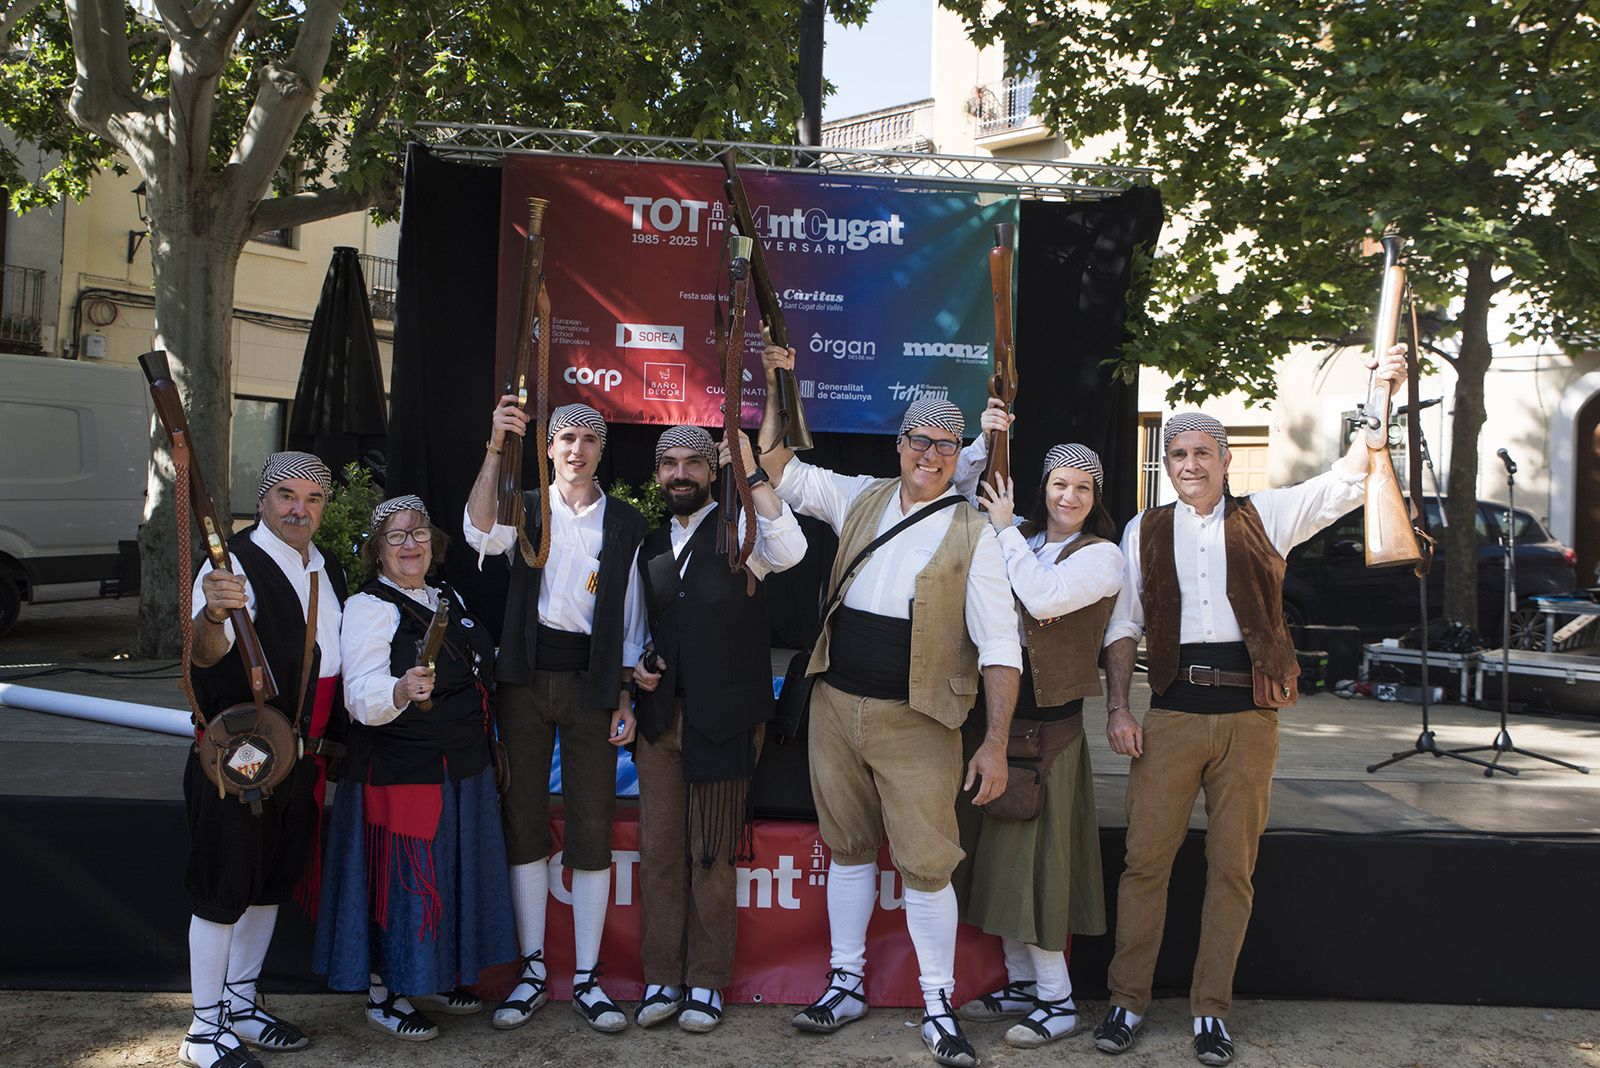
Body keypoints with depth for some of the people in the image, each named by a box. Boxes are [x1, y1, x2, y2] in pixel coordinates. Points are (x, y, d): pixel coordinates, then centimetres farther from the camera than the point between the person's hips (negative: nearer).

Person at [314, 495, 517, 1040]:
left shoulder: (449, 598, 13)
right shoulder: (368, 607, -10)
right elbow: (362, 697, -22)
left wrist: (486, 746, 21)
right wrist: (401, 691, -42)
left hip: (462, 769, 8)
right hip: (399, 768, -7)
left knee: (450, 871, 15)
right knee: (399, 876, -1)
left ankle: (433, 977, 32)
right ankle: (383, 993, 16)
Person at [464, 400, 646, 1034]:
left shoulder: (626, 523, 7)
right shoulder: (525, 508, 8)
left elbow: (632, 618, 7)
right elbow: (482, 534, -16)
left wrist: (625, 697, 0)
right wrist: (495, 450, -26)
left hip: (590, 680, 0)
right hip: (526, 676, 1)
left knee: (592, 827, 0)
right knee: (524, 820, 4)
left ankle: (586, 977, 10)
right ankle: (531, 972, 15)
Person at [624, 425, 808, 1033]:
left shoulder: (739, 530, -2)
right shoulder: (650, 544, 14)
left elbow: (789, 550, -26)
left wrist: (752, 471, -27)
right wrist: (635, 666, 5)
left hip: (723, 719, -5)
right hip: (661, 715, 5)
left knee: (712, 855, 3)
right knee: (658, 850, 7)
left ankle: (707, 982, 16)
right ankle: (662, 978, 19)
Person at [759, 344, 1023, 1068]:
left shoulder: (971, 534, -5)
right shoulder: (860, 499, 8)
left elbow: (998, 645, -10)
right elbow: (777, 467, 17)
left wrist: (996, 742, -17)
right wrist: (776, 386, 8)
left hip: (915, 722, -4)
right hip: (835, 704, 4)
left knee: (926, 865, -3)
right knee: (848, 849, 14)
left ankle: (938, 1009, 12)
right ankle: (846, 986, 28)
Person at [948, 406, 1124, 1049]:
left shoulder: (1101, 555, -6)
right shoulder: (1021, 535, 10)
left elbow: (1043, 597, -22)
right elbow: (961, 494, 13)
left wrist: (1007, 530, -13)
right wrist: (985, 441, -3)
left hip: (1047, 722, -6)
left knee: (1032, 852, -2)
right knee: (999, 851, 12)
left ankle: (1057, 1001, 11)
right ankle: (1021, 983, 26)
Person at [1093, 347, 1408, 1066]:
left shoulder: (1264, 517, 9)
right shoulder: (1144, 531, 10)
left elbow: (1347, 481, 3)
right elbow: (1122, 625, 9)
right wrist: (1117, 709, 0)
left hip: (1248, 717, 0)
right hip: (1171, 715, 0)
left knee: (1233, 868, 5)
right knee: (1145, 858, 0)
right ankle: (1127, 1000, 14)